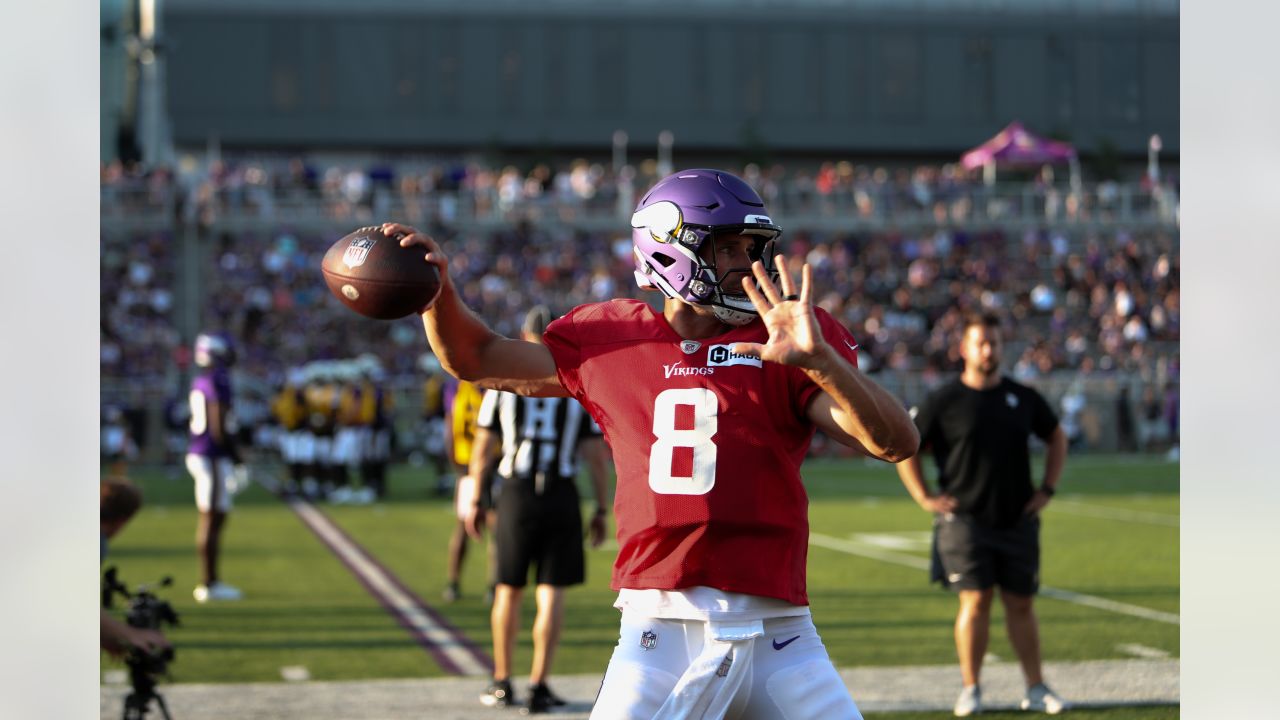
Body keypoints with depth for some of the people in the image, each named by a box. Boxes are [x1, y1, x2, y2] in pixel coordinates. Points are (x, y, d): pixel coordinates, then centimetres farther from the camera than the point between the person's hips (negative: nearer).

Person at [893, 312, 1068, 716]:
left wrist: (1047, 490, 14)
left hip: (1017, 520, 3)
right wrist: (924, 498, -2)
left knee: (1020, 604, 6)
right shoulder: (944, 402, -2)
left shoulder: (1023, 398, 8)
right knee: (975, 600, -8)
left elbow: (1056, 438, 23)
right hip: (965, 520, -3)